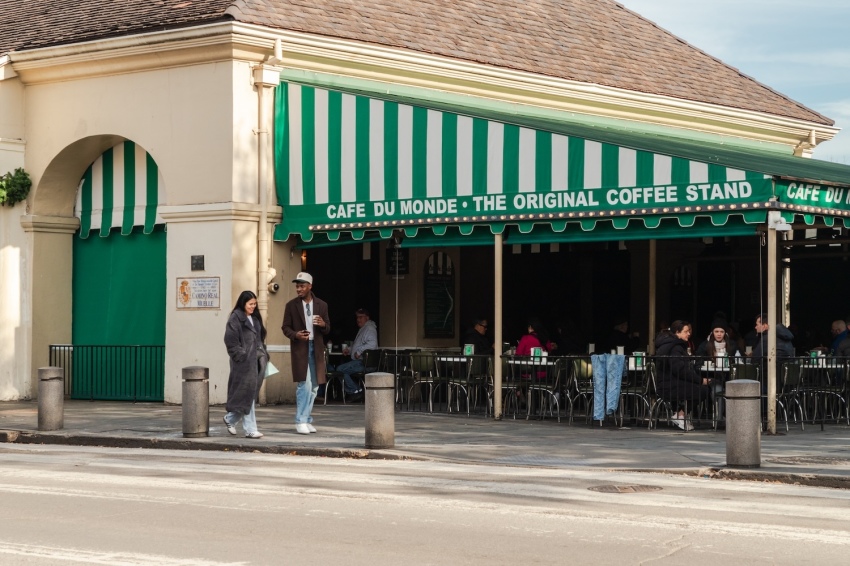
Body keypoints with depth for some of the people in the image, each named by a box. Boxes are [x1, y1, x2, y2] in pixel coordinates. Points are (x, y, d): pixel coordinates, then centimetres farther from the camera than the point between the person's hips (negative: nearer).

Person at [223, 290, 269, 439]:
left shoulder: (255, 318, 19)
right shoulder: (235, 318, -6)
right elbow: (230, 340, -11)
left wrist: (264, 354, 14)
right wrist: (240, 355, -16)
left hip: (256, 359, 8)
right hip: (243, 361, -8)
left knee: (252, 393, 8)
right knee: (247, 393, -7)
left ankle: (230, 419, 23)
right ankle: (250, 429, -4)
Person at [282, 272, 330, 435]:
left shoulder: (322, 305, 9)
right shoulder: (291, 305, 4)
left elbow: (327, 330, 11)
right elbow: (285, 328, 4)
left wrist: (323, 324, -13)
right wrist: (296, 334, -17)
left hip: (316, 349, 3)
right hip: (300, 349, -3)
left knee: (313, 387, 7)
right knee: (304, 385, -13)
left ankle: (306, 420, 17)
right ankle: (301, 421, -9)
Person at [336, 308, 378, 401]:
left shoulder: (370, 329, -10)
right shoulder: (362, 329, 23)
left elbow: (372, 344, -26)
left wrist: (359, 351, -22)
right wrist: (349, 350, 19)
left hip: (364, 362, -11)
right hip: (359, 361, 11)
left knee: (340, 369, -15)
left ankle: (355, 391, -9)